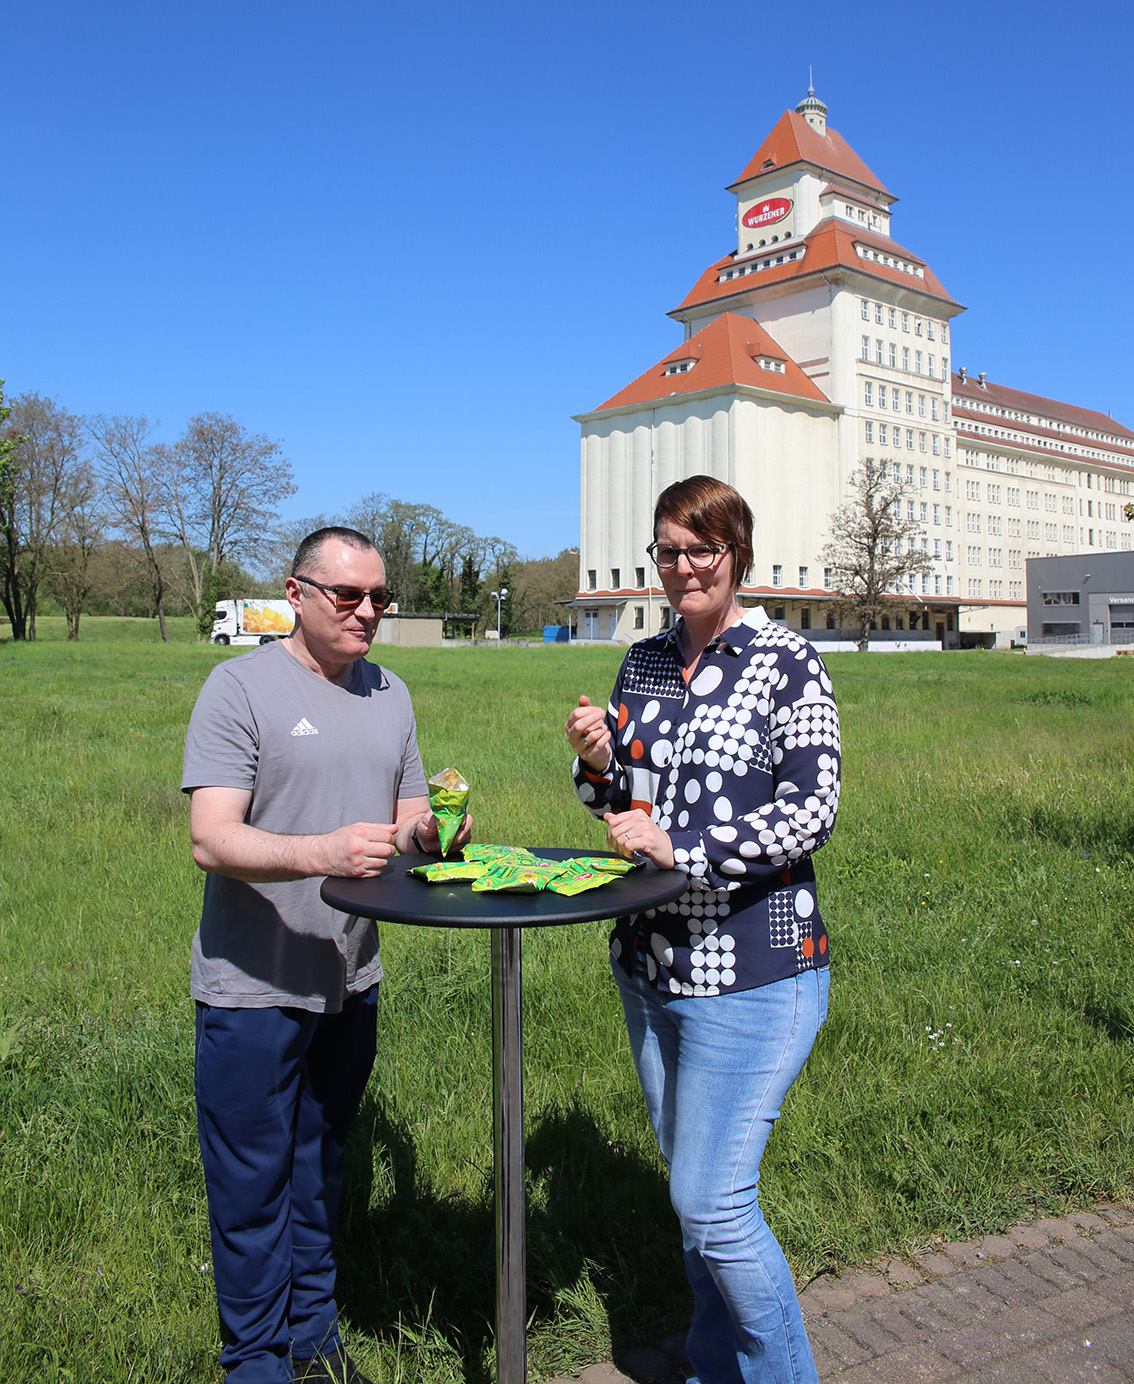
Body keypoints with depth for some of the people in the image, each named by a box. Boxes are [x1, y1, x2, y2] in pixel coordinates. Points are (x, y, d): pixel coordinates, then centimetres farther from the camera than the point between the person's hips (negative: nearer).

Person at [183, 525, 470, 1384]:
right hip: (254, 988, -5)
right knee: (252, 1185, 8)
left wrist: (427, 830, -11)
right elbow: (211, 841, -20)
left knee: (321, 1168, 20)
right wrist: (321, 852, -36)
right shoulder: (242, 686, -12)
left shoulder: (390, 694, 7)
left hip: (351, 979, 6)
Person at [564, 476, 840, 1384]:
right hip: (649, 963, 6)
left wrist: (682, 851, -21)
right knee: (693, 1189, 19)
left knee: (712, 1204, -3)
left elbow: (811, 812, -15)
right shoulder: (646, 661, 9)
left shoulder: (789, 665, -8)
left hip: (751, 973, -6)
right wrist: (599, 763, -6)